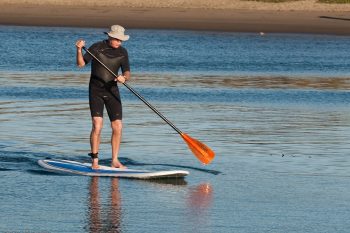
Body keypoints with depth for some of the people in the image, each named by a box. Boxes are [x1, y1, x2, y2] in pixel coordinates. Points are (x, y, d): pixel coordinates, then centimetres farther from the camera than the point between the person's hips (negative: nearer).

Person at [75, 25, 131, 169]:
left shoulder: (122, 52, 1)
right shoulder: (97, 47, -8)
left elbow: (127, 73, -2)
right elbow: (81, 64, -10)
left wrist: (124, 77, -25)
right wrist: (79, 50, -27)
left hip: (112, 91, 4)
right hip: (96, 91, -4)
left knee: (118, 127, -2)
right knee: (97, 125, -16)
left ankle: (114, 161, 9)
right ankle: (94, 161, -8)